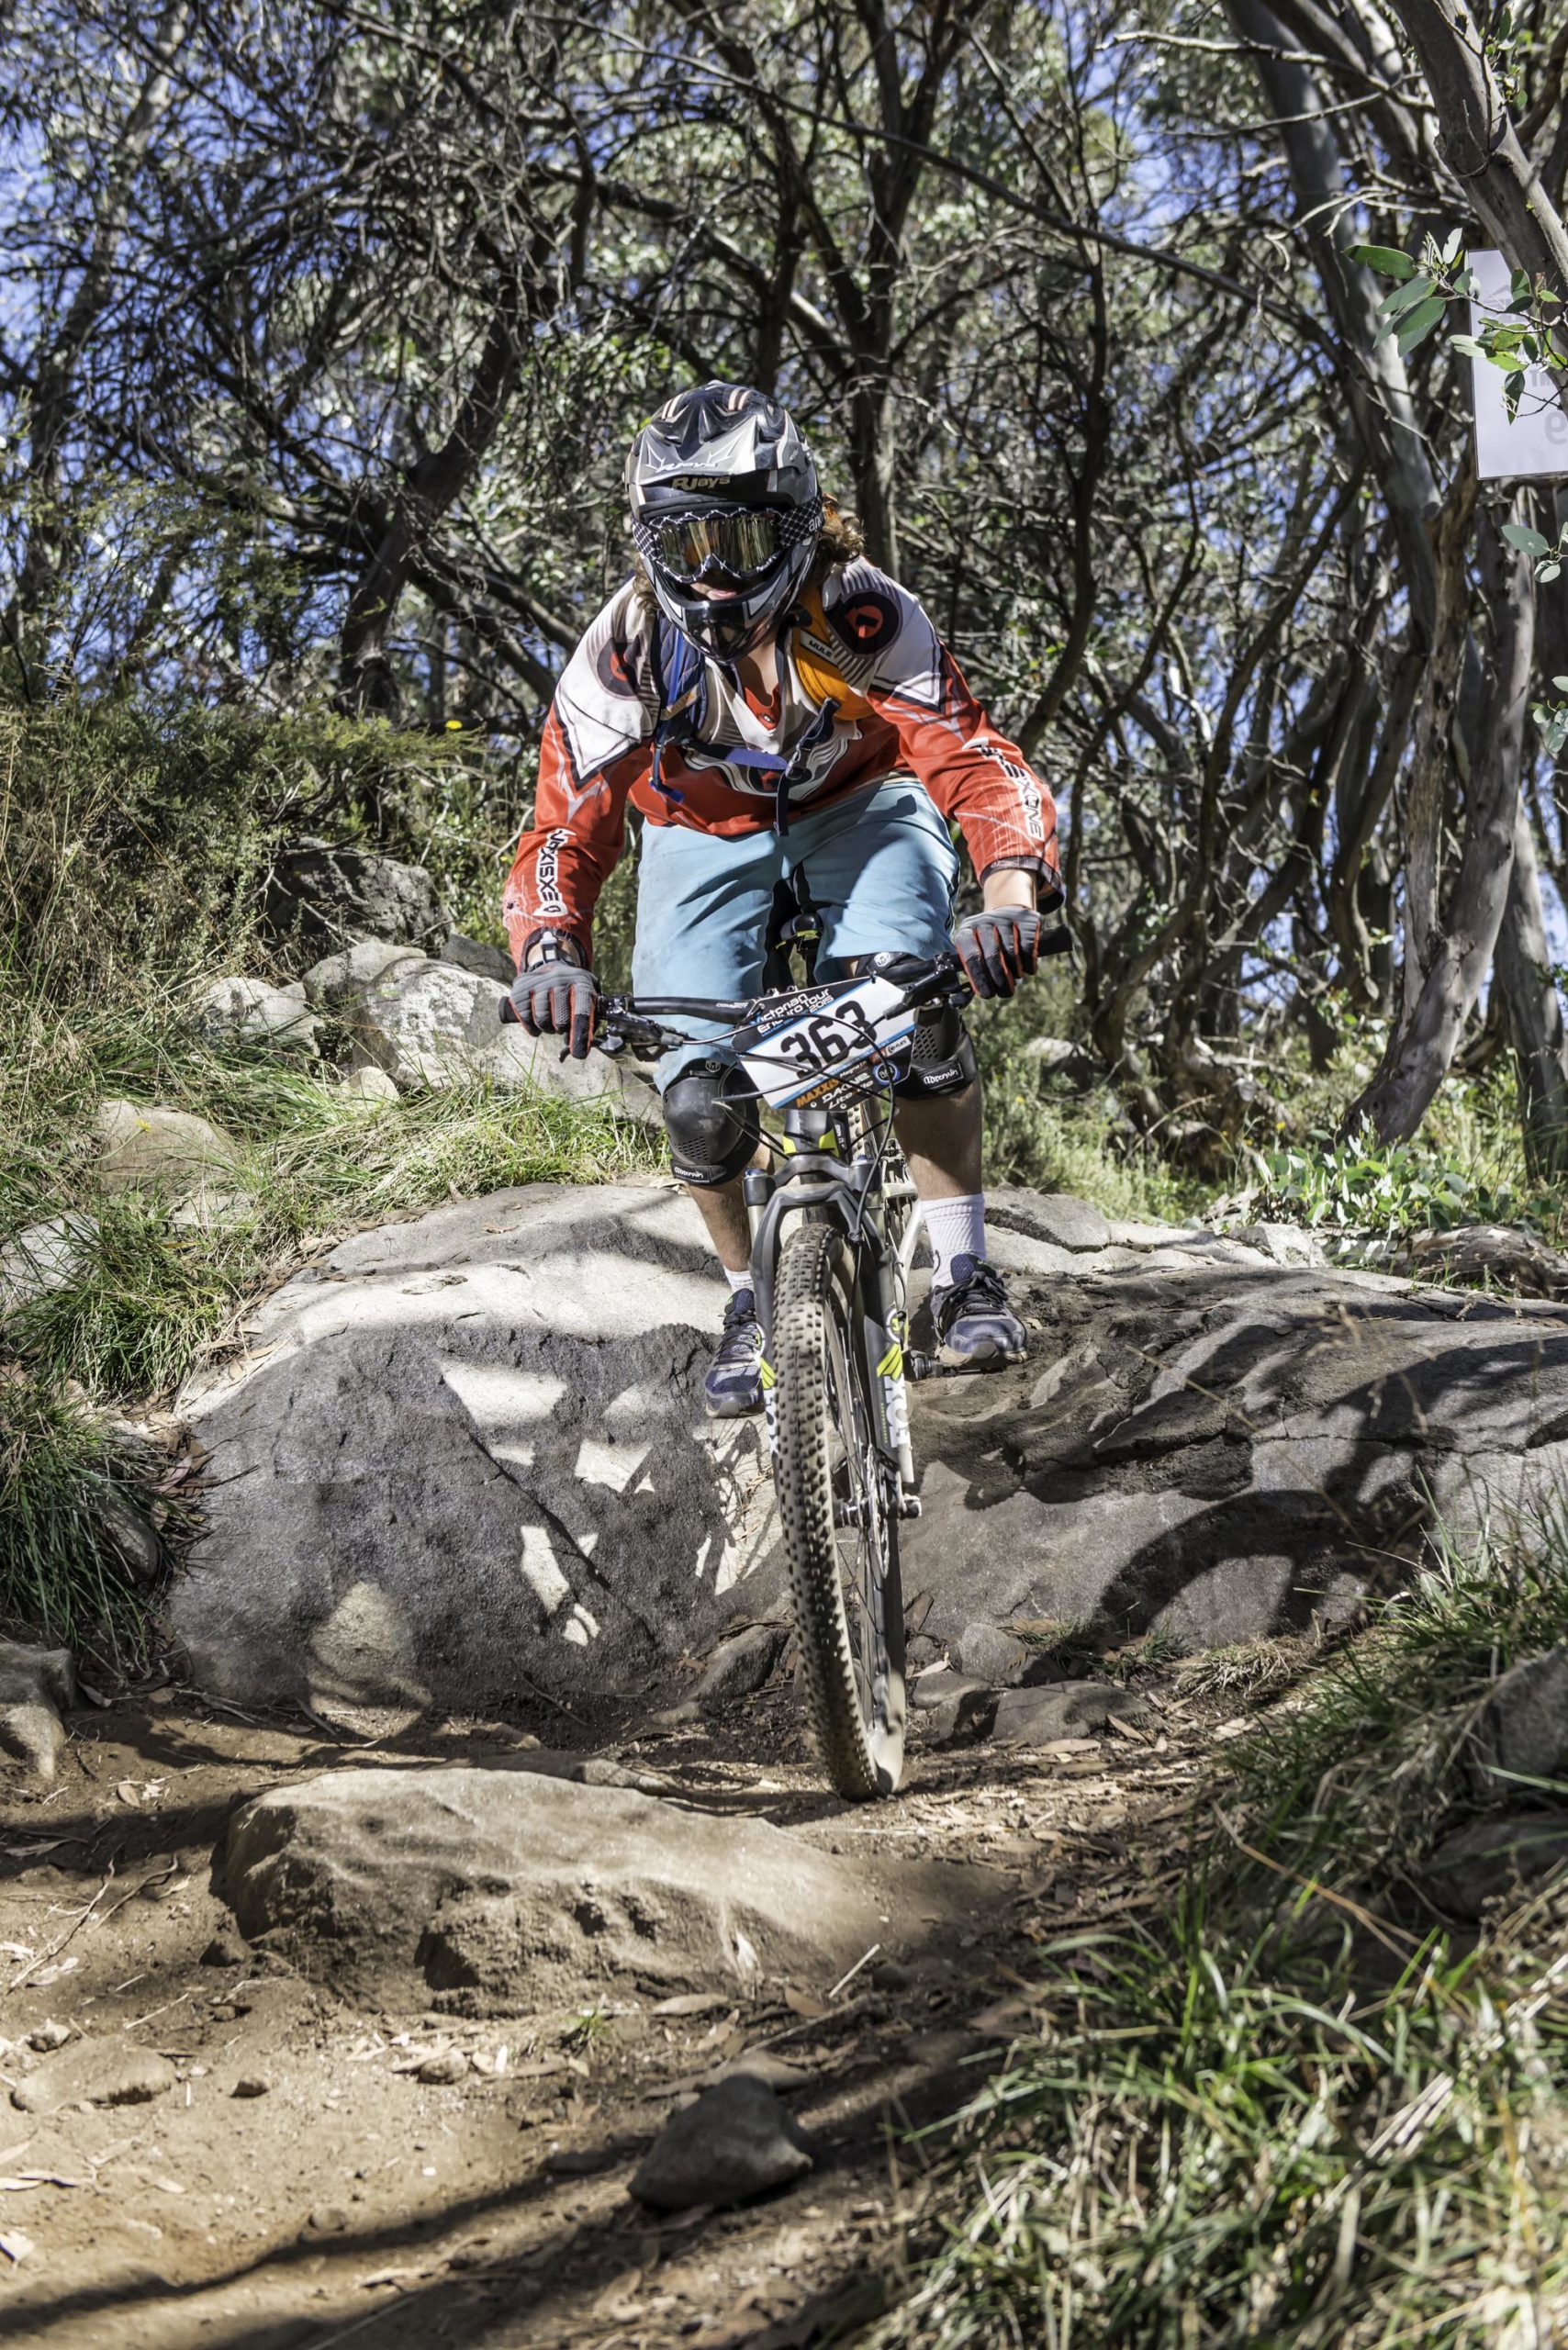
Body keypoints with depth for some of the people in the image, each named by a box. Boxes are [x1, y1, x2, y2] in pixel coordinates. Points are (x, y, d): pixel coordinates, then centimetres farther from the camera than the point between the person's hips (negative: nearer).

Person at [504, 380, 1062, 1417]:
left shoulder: (863, 615, -33)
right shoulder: (628, 648, -29)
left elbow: (984, 766, -38)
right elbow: (567, 830, -30)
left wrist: (1011, 899, -58)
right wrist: (551, 954, -51)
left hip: (858, 801, -1)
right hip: (705, 830, 1)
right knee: (700, 1101, -11)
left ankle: (965, 1278, -11)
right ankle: (755, 1303, 17)